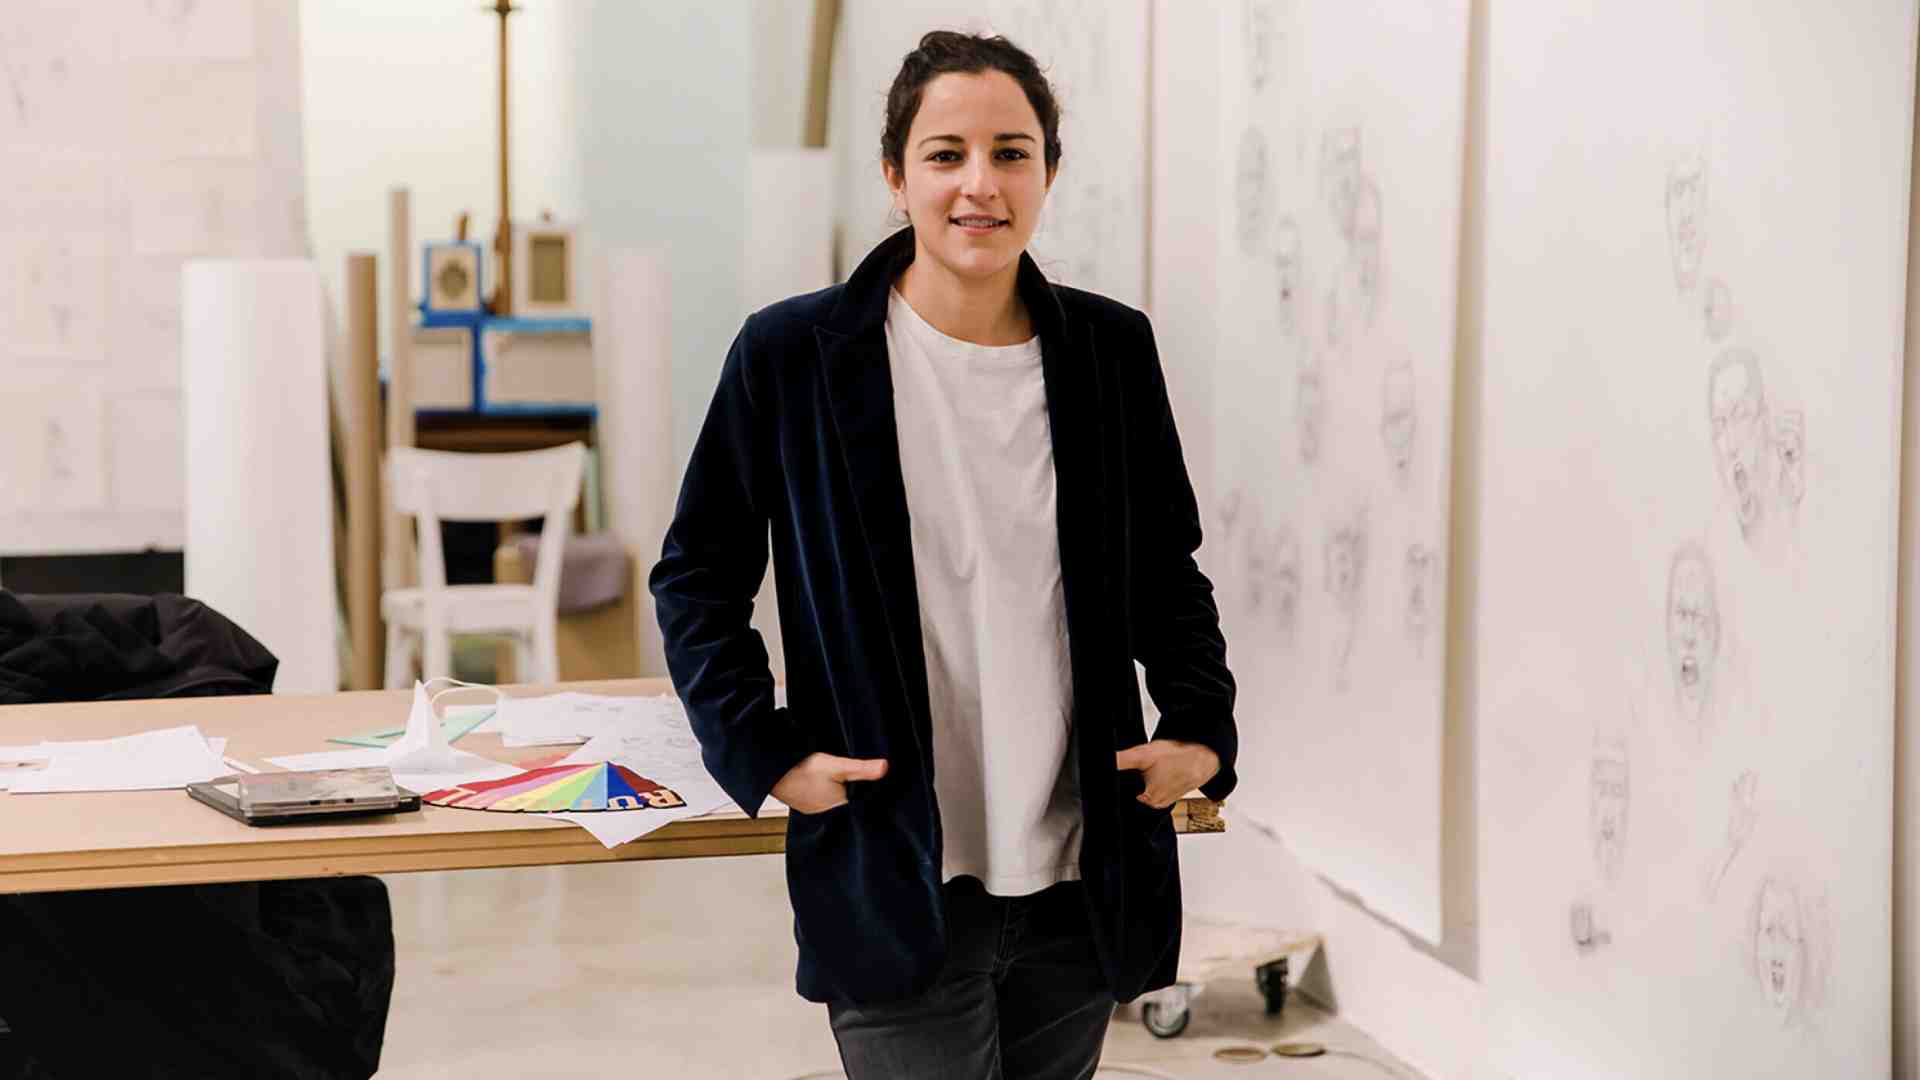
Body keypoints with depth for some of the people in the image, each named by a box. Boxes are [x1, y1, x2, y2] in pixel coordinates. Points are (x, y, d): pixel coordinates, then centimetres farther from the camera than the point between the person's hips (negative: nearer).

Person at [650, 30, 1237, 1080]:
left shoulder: (1111, 350, 4)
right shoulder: (791, 354, -5)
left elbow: (1168, 568, 16)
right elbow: (697, 575, 3)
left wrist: (1201, 727, 3)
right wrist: (763, 757, -6)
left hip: (1082, 885, 4)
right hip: (895, 885, -3)